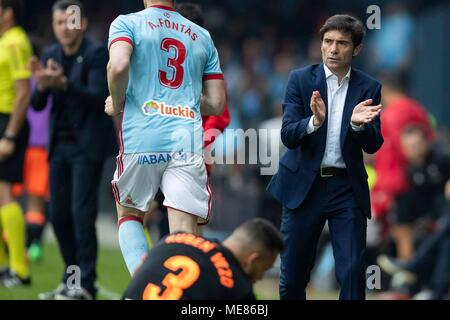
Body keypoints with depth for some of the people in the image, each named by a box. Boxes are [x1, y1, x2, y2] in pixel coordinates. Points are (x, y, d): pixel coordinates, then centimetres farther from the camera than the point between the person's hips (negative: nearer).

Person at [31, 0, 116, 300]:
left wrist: (63, 83, -32)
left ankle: (86, 284, -7)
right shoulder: (50, 55, 7)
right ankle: (71, 279, 16)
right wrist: (42, 85, -16)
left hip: (87, 145, -6)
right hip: (60, 144, 6)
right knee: (59, 215, 6)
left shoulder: (97, 53, -9)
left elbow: (98, 97, -19)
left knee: (82, 213, -11)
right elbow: (38, 104, 6)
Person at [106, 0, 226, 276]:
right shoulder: (203, 37, 17)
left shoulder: (127, 24, 5)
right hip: (188, 143, 2)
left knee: (130, 215, 18)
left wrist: (117, 103, 2)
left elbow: (118, 66, -16)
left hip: (142, 139, -2)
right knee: (185, 236, -2)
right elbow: (216, 104, 15)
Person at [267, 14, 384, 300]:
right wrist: (314, 121, -30)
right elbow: (288, 135, -9)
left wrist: (358, 124, -26)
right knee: (293, 274, 8)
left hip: (347, 188, 0)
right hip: (305, 185, 0)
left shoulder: (369, 88, 1)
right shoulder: (301, 80, -2)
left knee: (353, 273, -7)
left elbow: (373, 145, -4)